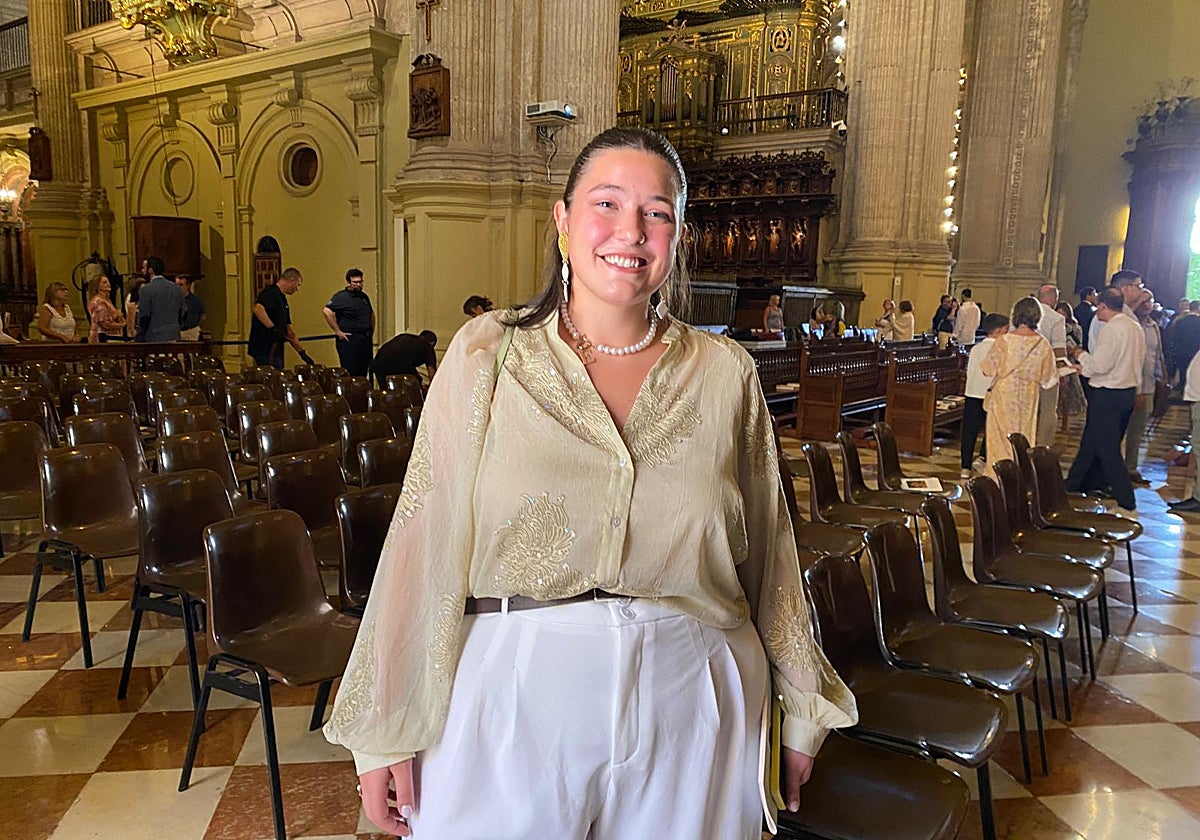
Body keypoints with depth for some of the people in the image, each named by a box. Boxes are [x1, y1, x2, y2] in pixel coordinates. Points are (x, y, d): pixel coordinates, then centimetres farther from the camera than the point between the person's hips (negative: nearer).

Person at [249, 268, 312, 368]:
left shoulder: (282, 299, 22)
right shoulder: (270, 292, -7)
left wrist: (302, 353, 19)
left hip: (276, 352, 10)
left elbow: (288, 330, 23)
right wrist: (274, 329, -31)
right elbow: (257, 309, -28)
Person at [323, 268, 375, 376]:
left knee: (363, 374, 8)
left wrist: (371, 331, 19)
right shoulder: (341, 296, -7)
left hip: (366, 341, 8)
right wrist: (338, 332, -17)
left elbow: (372, 314, 32)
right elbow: (326, 311, -18)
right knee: (349, 374, -11)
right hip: (350, 341, -7)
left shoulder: (364, 297, 18)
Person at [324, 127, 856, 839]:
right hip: (513, 700, -1)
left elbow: (770, 551, 8)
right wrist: (387, 730, -2)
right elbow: (424, 544, -4)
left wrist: (802, 704, 15)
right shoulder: (488, 354, -4)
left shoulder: (725, 374, 1)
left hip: (687, 705, 2)